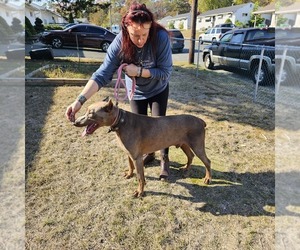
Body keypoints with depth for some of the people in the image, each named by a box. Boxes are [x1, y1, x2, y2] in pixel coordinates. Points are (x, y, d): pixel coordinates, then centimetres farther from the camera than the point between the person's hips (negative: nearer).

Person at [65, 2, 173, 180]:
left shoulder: (161, 37, -31)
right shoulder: (120, 42, -27)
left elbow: (166, 72, -26)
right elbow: (103, 74, -31)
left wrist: (139, 71, -37)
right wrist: (80, 100, -42)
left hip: (158, 90, -2)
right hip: (136, 91, 2)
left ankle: (165, 159, 20)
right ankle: (149, 153, 37)